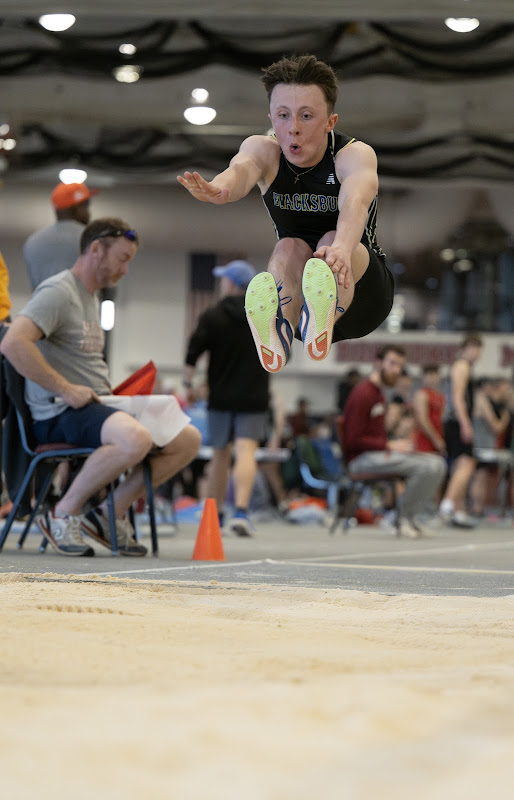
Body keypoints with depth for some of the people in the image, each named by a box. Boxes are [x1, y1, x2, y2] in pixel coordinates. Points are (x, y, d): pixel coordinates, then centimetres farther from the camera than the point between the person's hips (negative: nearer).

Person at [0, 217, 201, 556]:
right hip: (60, 414, -10)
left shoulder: (92, 298, 23)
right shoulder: (58, 292, -10)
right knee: (136, 439, -36)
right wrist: (66, 390, -22)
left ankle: (112, 514, 3)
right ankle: (65, 512, -16)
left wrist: (112, 392, 14)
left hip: (98, 405, 10)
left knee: (188, 439, 0)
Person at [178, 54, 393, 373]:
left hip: (362, 289, -2)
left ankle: (320, 323, -64)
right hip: (292, 286, 2)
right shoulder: (263, 149, -8)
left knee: (333, 240, -33)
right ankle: (278, 334, -59)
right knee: (290, 248, -30)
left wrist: (342, 250, -64)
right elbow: (243, 169, -34)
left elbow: (355, 201, -40)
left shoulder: (356, 154, -17)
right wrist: (218, 189, -60)